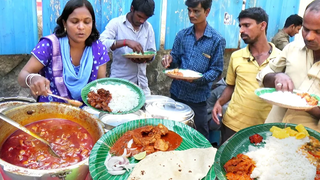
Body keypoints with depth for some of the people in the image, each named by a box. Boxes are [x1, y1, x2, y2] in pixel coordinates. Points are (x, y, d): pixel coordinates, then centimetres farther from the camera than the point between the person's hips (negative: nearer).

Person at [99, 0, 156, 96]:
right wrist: (125, 42, -29)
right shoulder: (116, 23, -6)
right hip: (119, 82, -4)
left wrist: (145, 58, -13)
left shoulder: (148, 27, 7)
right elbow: (101, 43, -19)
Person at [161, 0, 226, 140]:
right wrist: (169, 60, -12)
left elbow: (216, 70, -7)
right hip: (176, 92, 4)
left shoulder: (217, 40, -7)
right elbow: (176, 60, 11)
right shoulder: (182, 35, 4)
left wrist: (198, 79, -24)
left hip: (198, 97, -3)